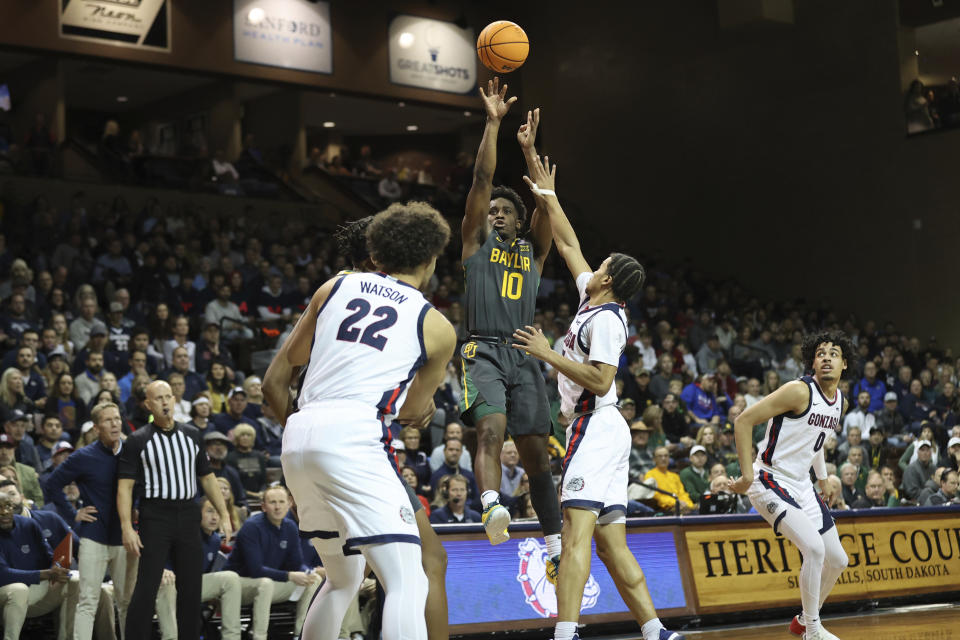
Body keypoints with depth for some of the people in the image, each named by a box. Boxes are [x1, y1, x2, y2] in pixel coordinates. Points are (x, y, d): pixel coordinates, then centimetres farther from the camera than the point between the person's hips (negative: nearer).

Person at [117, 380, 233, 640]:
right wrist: (127, 528, -15)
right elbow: (125, 486, -6)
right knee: (146, 587, -9)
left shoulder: (192, 435, 11)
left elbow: (207, 477, 17)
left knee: (191, 587, 8)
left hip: (188, 517, 4)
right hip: (155, 518, -4)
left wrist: (224, 514, 10)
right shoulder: (137, 441, -3)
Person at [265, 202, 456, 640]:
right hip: (354, 440, -6)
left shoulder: (334, 288, 18)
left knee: (343, 577, 24)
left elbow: (274, 384, 20)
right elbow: (414, 412, 24)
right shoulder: (438, 327, 9)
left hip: (298, 437, 6)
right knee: (407, 582, -7)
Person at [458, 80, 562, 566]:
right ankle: (492, 510, -49)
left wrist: (529, 150, -1)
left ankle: (556, 548, 10)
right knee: (491, 430, -28)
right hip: (483, 352, -3)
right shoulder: (476, 243, 14)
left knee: (536, 452, 3)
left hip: (524, 356, 3)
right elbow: (482, 180, 4)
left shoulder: (532, 251, 21)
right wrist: (493, 123, -1)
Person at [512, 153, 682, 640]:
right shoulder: (593, 300, 16)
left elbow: (600, 381, -20)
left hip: (595, 426, -10)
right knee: (611, 542, 7)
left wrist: (548, 354, -17)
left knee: (576, 531, -19)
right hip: (600, 429, 10)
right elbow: (568, 245, 27)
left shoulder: (605, 319, -10)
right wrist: (546, 196, 30)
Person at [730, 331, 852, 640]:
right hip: (771, 483, -9)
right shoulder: (800, 391, -19)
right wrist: (747, 475, -23)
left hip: (801, 486, 9)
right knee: (814, 548, -25)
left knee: (837, 560, 11)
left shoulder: (841, 403, 7)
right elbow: (743, 421, -20)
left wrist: (823, 478, 26)